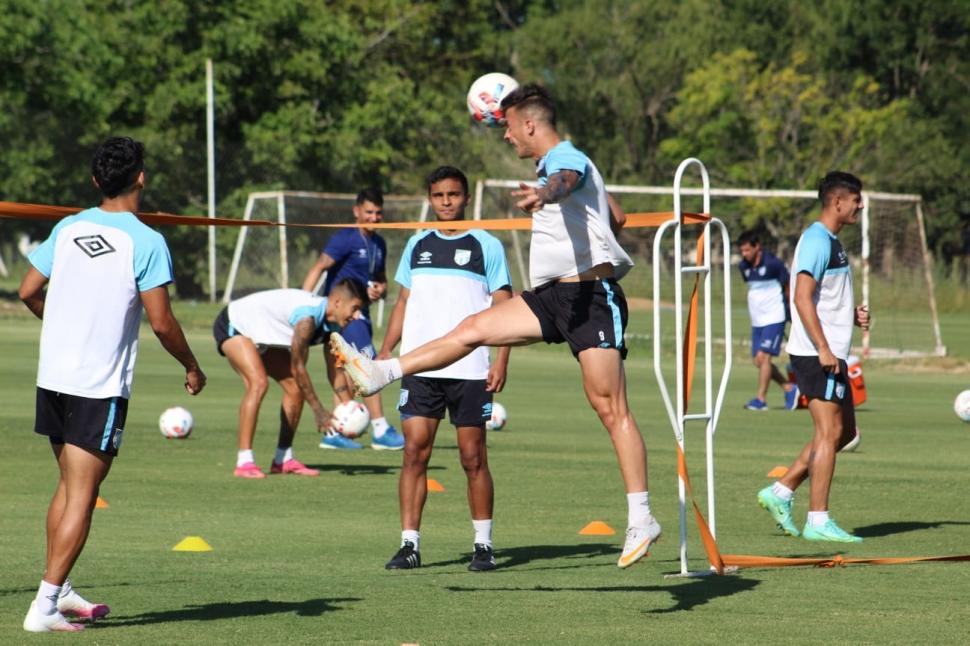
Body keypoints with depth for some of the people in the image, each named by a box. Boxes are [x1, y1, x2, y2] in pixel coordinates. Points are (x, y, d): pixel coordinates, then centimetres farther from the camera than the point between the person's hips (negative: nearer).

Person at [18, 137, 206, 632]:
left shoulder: (68, 229, 6)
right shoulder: (146, 242, -11)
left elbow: (29, 292, 13)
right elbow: (161, 321, -12)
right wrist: (192, 367, 5)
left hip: (53, 376, 6)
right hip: (101, 386, -6)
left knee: (68, 485, 19)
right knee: (81, 497, -3)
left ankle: (60, 591, 24)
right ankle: (45, 606, -8)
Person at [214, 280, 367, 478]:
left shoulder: (329, 324, -7)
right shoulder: (308, 317, -35)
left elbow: (335, 371, -1)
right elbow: (298, 367, -30)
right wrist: (319, 411, -25)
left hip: (264, 336, 10)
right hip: (234, 326, -10)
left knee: (295, 388, 4)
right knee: (258, 383, -28)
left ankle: (283, 459, 13)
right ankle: (244, 463, -29)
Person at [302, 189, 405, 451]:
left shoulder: (378, 244, 14)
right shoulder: (346, 239, -11)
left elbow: (380, 278, 27)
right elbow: (319, 267, -19)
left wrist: (380, 289, 2)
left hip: (360, 312, 9)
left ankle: (333, 433, 14)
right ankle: (381, 431, -12)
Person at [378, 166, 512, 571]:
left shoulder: (487, 246, 4)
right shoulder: (417, 245, 14)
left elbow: (503, 307, 2)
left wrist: (501, 359, -9)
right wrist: (385, 351, 8)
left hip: (471, 370, -3)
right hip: (420, 367, 3)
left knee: (473, 457, -1)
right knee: (414, 452, -4)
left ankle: (483, 545, 8)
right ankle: (409, 544, -3)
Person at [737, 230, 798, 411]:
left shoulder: (773, 264, -14)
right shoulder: (744, 266, 5)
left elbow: (788, 287, -3)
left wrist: (792, 313, 7)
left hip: (774, 318, -7)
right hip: (757, 320, 7)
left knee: (763, 357, -14)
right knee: (758, 361, 5)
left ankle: (761, 399, -7)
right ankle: (789, 389, 21)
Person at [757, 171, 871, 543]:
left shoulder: (831, 242, 19)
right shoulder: (817, 241, -13)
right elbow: (802, 297, -21)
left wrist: (852, 315, 12)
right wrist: (824, 349, -24)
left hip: (829, 354, 10)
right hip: (817, 353, -10)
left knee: (844, 431, 13)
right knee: (829, 433, -8)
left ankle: (781, 492, 15)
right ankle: (818, 521, -6)